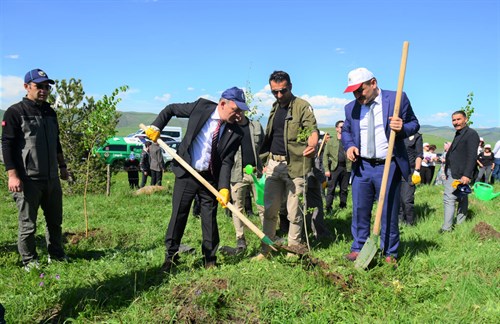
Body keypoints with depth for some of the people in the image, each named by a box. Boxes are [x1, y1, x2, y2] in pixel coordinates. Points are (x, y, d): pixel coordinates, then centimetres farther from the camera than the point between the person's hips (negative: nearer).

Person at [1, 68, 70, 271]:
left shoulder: (50, 113, 15)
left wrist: (62, 166, 22)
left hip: (52, 178, 6)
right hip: (28, 180, -6)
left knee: (55, 221, 14)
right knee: (28, 224, 2)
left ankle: (56, 254, 28)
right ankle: (29, 261, 16)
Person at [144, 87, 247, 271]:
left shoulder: (235, 133, -8)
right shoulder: (201, 107, -9)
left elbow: (227, 162, -10)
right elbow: (171, 109, 4)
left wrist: (224, 187, -22)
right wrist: (156, 127, -7)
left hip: (211, 178, 1)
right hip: (186, 174, -1)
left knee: (210, 218, 7)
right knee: (178, 215, 4)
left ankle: (210, 259, 23)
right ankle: (171, 256, 19)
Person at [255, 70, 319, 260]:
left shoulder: (302, 106, -5)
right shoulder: (275, 107, 16)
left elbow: (312, 129, -17)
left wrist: (312, 145, -38)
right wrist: (267, 160, 19)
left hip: (294, 165, -6)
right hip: (274, 164, 6)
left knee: (294, 211, 1)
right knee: (269, 210, 9)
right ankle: (266, 249, 19)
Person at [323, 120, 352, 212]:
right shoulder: (331, 141, 7)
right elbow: (325, 155, 2)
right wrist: (326, 169, -7)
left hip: (346, 168, 2)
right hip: (334, 168, -2)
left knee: (344, 189, 9)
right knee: (331, 189, -3)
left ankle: (343, 207, 19)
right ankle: (328, 208, 1)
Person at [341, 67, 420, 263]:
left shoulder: (398, 98, -4)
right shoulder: (351, 108, 8)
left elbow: (414, 124, 3)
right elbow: (346, 131, 20)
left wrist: (403, 128, -20)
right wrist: (349, 145, 0)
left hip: (388, 166, -3)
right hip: (362, 166, 3)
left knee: (389, 213, 5)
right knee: (359, 211, 8)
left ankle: (390, 254, 18)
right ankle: (358, 249, 22)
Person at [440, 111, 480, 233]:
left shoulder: (471, 134, -11)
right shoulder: (458, 134, 17)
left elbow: (472, 156, -18)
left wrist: (467, 175, -25)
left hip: (460, 175, -9)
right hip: (452, 173, 9)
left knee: (448, 198, -12)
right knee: (461, 199, 15)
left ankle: (447, 228, -8)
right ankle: (460, 224, 23)